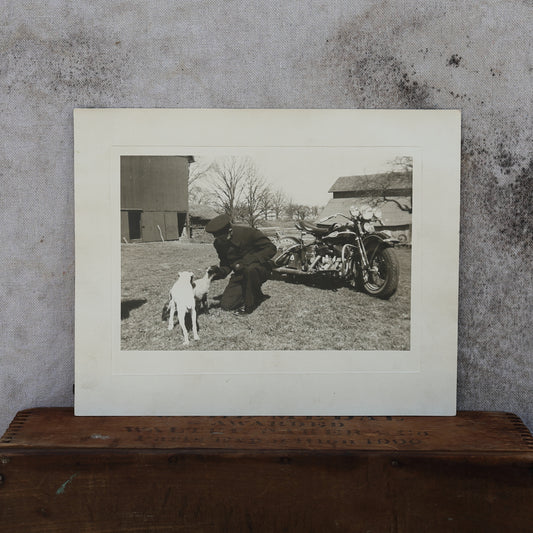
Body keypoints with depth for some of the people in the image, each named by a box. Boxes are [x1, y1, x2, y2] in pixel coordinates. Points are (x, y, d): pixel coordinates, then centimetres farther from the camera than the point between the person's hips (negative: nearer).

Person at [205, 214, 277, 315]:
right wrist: (219, 271, -20)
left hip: (261, 268, -5)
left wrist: (246, 261, -28)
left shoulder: (248, 232, -22)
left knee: (250, 268, -41)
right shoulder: (218, 243, -5)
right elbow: (226, 265, 5)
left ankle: (249, 304, -18)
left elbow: (271, 249, -20)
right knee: (226, 305, -8)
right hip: (240, 274, 5)